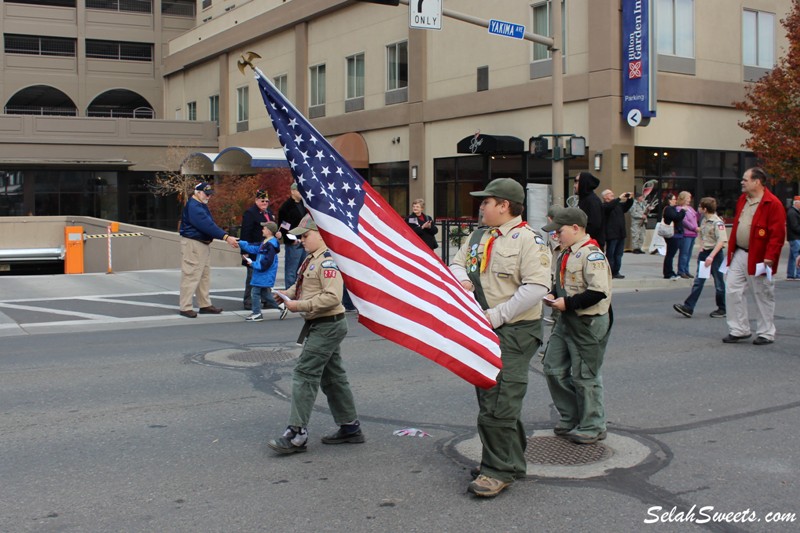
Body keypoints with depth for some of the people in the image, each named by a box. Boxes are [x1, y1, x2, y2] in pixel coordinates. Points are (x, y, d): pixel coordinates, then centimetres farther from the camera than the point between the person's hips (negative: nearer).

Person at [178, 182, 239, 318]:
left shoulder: (201, 205, 15)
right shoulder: (193, 206, -19)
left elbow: (209, 224, 13)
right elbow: (207, 225, -28)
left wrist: (226, 238, 5)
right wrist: (226, 237, -31)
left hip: (204, 244, 11)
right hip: (193, 244, -11)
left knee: (204, 276, 14)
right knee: (191, 276, -7)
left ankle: (205, 305, 22)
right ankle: (185, 307, -2)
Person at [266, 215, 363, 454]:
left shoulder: (328, 261, -19)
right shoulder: (311, 259, 12)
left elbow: (332, 297, -26)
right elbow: (302, 286, 24)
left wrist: (300, 306, -24)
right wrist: (287, 294, 4)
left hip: (327, 326, -11)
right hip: (321, 326, 11)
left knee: (305, 374, -10)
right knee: (332, 376, 16)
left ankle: (296, 433, -7)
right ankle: (350, 427, 26)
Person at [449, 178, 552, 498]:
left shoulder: (529, 239, -12)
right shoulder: (478, 238, 13)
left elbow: (536, 287, -21)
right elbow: (457, 264, 19)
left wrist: (496, 316, -21)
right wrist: (460, 278, -7)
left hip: (514, 332, -8)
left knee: (498, 403, -10)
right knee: (490, 398, 15)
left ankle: (498, 470, 0)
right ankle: (512, 460, 28)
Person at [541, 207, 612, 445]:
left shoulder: (591, 255, -19)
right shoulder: (566, 254, 10)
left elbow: (598, 292, -25)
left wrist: (567, 303, -21)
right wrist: (553, 295, 4)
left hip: (588, 324, -9)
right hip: (566, 321, 9)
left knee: (585, 376, 2)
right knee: (553, 369, 12)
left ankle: (592, 427, 18)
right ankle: (570, 419, 27)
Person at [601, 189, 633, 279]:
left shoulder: (618, 204, 18)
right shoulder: (604, 206, -7)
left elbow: (627, 206, 26)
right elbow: (610, 206, -27)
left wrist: (630, 199, 6)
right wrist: (619, 198, -27)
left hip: (621, 234, 8)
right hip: (611, 234, -8)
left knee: (619, 254, 11)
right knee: (610, 254, -3)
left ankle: (616, 272, 17)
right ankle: (609, 273, 1)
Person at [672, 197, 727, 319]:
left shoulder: (717, 222, -16)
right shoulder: (704, 221, 9)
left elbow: (721, 241, -24)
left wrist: (711, 256, -29)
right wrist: (702, 250, 10)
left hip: (715, 254, -8)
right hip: (704, 253, 8)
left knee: (719, 283, 5)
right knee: (698, 281, 3)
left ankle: (722, 309, 17)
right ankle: (688, 307, 0)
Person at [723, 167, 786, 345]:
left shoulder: (773, 204, -13)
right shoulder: (742, 200, 12)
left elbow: (777, 234, -16)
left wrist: (770, 257, -20)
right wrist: (731, 250, 15)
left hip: (758, 258, -7)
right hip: (739, 255, 7)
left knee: (763, 296, 4)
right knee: (732, 291, 4)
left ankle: (766, 334, 15)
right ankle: (739, 330, 13)